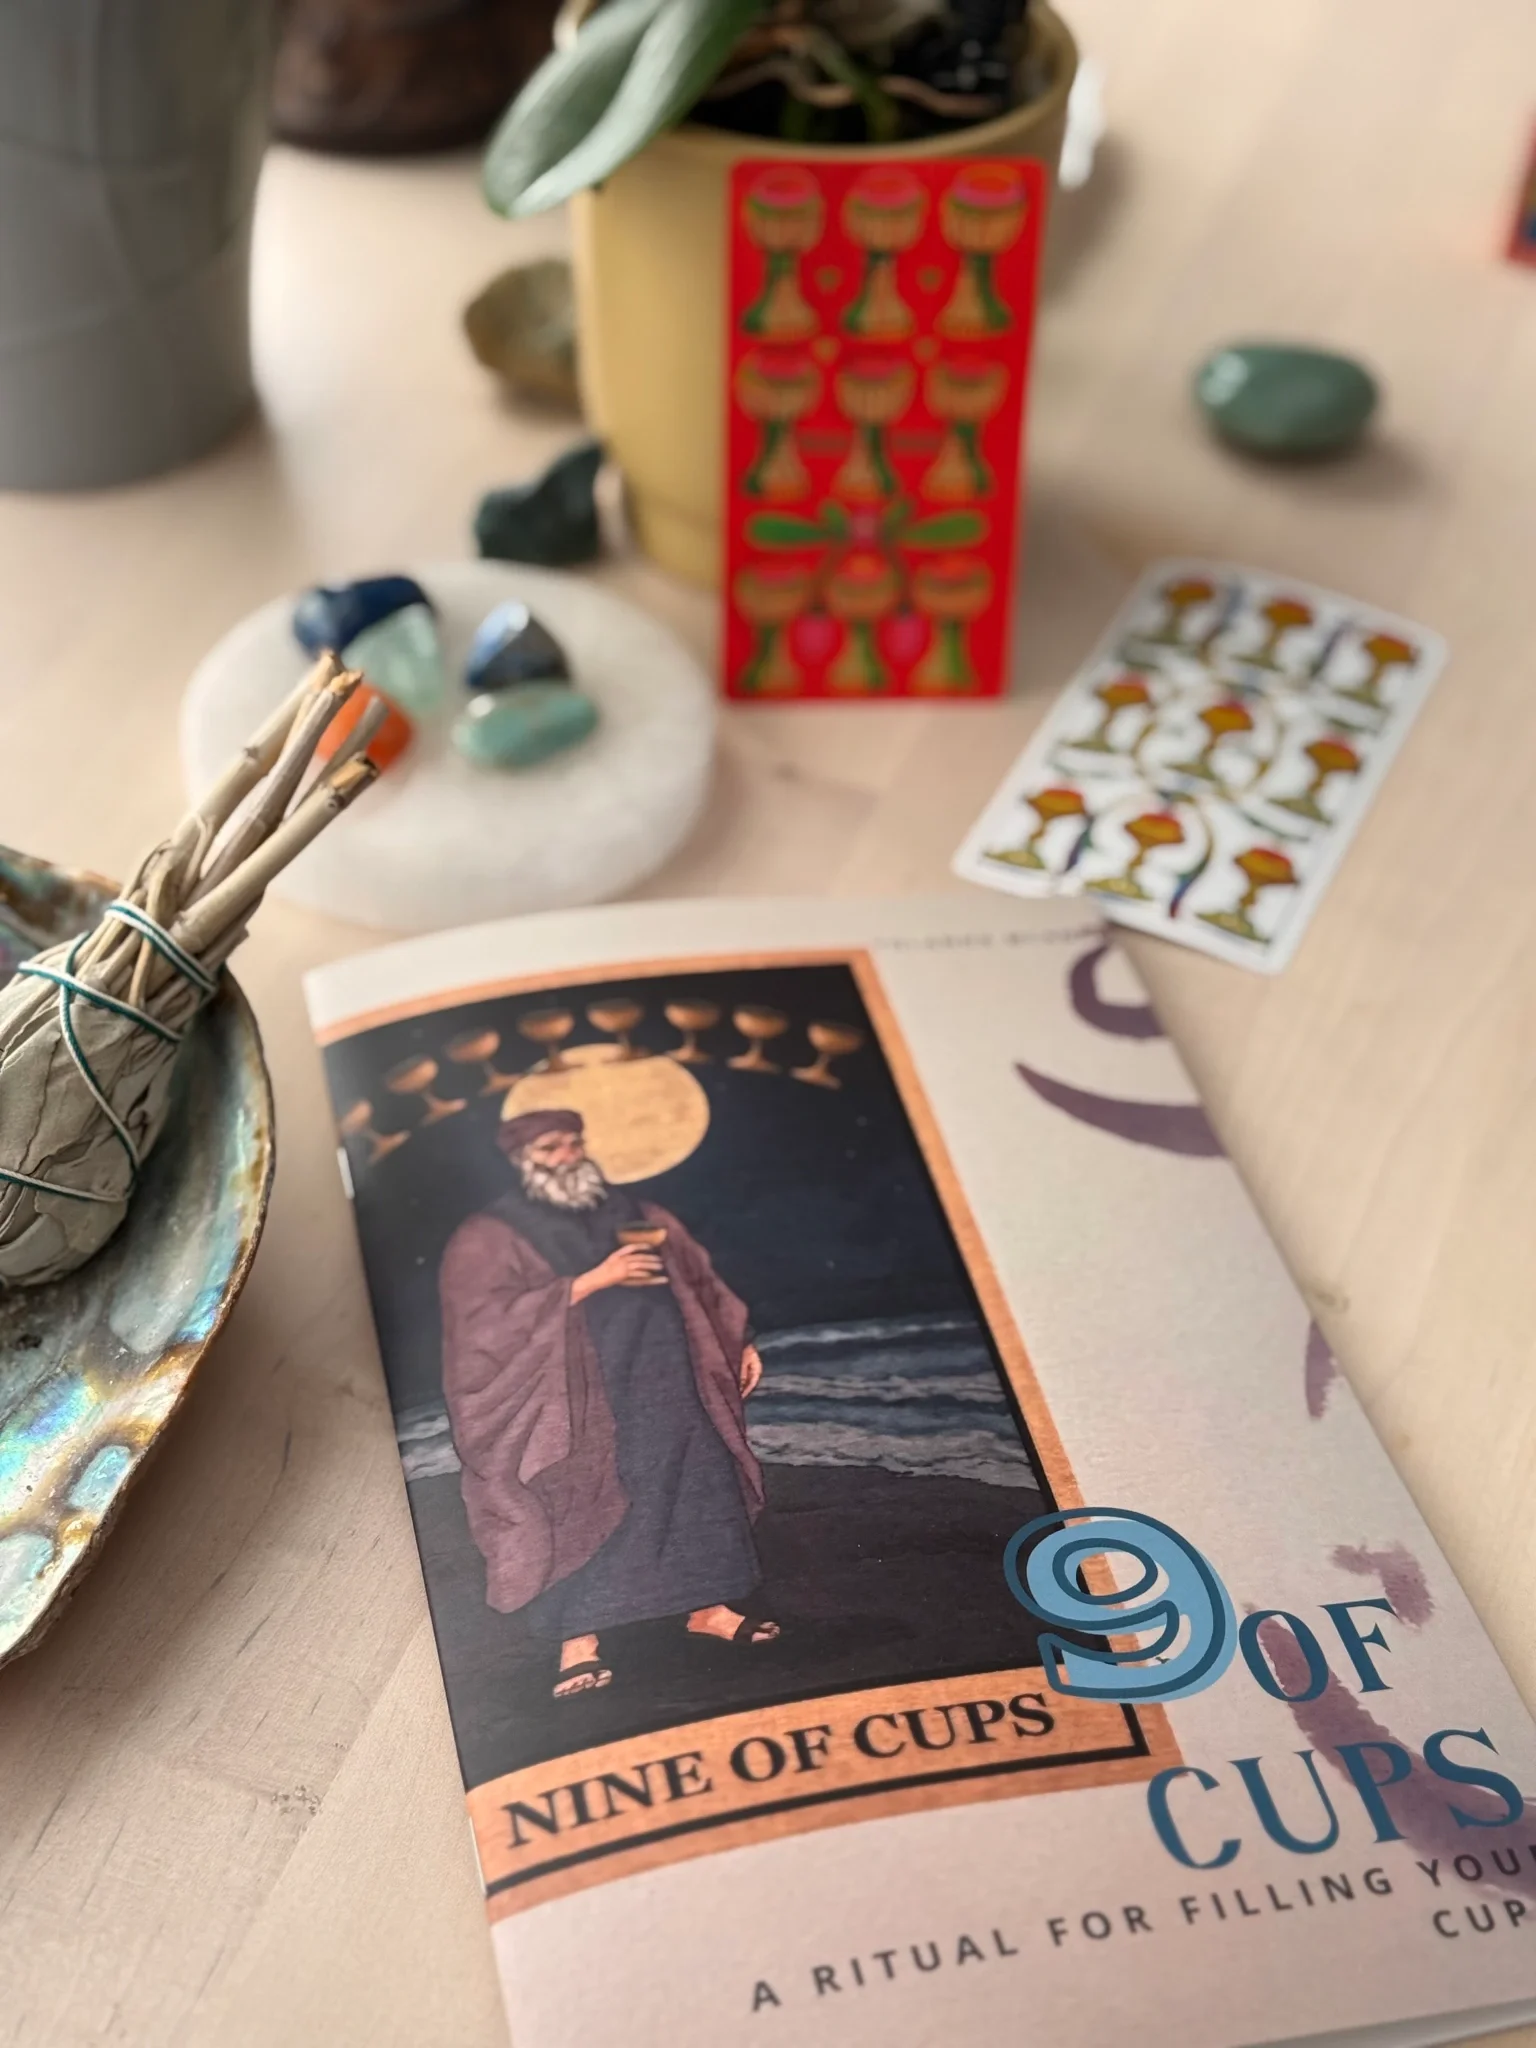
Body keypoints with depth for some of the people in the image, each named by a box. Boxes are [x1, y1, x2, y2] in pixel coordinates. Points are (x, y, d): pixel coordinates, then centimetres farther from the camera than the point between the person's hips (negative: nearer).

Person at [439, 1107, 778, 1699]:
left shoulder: (635, 1214, 16)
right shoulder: (489, 1239, -2)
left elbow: (698, 1278, 19)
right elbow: (489, 1319, -17)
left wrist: (740, 1341, 8)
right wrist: (593, 1280, -19)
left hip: (665, 1384, 5)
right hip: (576, 1401, -5)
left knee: (697, 1487, 6)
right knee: (582, 1507, -8)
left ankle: (707, 1605, 18)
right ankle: (580, 1640, -4)